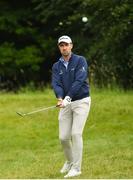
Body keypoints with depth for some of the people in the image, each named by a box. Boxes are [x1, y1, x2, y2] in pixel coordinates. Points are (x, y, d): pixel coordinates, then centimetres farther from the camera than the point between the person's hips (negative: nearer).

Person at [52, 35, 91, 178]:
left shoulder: (80, 61, -6)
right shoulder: (56, 66, 7)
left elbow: (79, 81, -19)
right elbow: (56, 84, -7)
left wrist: (68, 97, -30)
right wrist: (60, 98, -28)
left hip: (81, 101, -4)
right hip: (65, 104, 4)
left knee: (76, 133, -15)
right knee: (63, 137, 1)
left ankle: (76, 167, -10)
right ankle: (69, 161, 28)